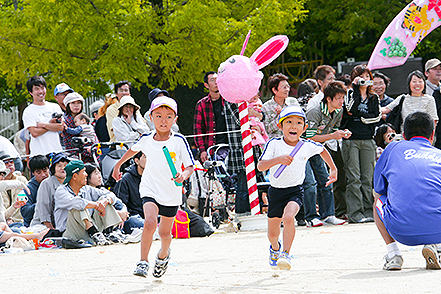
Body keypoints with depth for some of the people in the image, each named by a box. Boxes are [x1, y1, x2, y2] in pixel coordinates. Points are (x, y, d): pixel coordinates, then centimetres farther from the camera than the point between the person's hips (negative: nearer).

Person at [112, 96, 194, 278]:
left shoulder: (179, 141, -12)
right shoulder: (146, 140, -4)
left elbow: (190, 166, -11)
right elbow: (133, 150, 19)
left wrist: (183, 175, -32)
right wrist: (118, 164, 29)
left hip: (171, 194, 0)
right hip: (150, 191, 0)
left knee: (164, 233, 12)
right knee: (150, 222, -25)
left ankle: (163, 255, 45)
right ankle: (143, 262, -16)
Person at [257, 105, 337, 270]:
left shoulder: (307, 146, -6)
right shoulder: (274, 144, -12)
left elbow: (322, 150, 18)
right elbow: (260, 166, -23)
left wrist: (333, 169, 22)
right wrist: (278, 159, -38)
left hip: (295, 190, -1)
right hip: (276, 190, 1)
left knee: (288, 217, -32)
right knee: (272, 234, 14)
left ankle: (286, 253, -22)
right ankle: (275, 248, 49)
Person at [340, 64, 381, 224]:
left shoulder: (374, 98, 16)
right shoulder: (349, 94, 6)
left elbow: (376, 116, 2)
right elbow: (351, 109, -14)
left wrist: (359, 116, -10)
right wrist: (355, 87, -11)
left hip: (368, 140, 3)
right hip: (351, 139, -3)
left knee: (368, 178, 2)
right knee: (353, 178, -8)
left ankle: (368, 211, 7)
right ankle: (355, 213, -8)